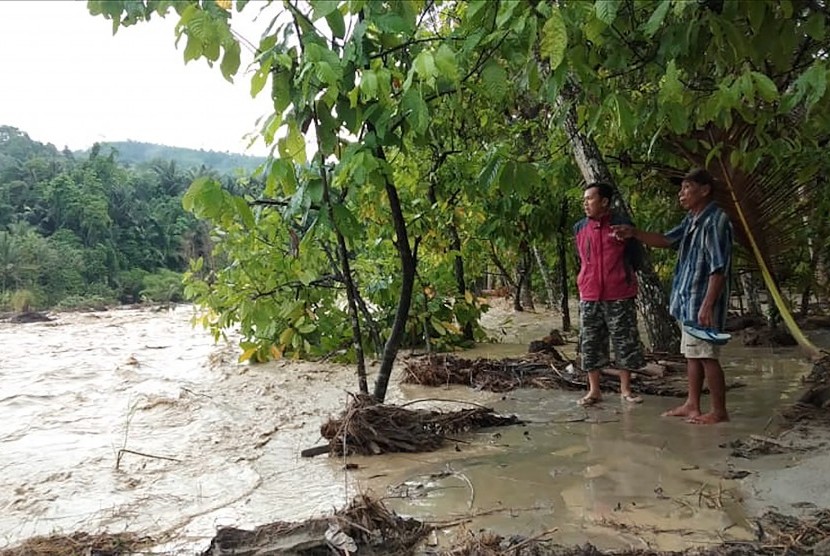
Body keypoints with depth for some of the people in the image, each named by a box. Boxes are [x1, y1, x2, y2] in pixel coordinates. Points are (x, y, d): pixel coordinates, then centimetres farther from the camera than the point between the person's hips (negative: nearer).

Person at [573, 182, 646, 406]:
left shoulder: (622, 225, -5)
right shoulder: (579, 228, 6)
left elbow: (633, 256, 7)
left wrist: (623, 279, 10)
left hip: (619, 296, -3)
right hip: (589, 296, 3)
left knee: (625, 340, 3)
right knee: (590, 342, 5)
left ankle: (625, 389, 16)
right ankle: (594, 390, 16)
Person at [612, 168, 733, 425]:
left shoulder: (716, 221, -16)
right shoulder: (692, 220, 13)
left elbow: (719, 269, -21)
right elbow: (665, 240, 20)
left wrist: (707, 305, -25)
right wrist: (634, 233, 6)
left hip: (703, 301, -10)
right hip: (688, 300, 10)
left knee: (707, 355, -4)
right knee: (692, 354, 14)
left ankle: (719, 410, 5)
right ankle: (692, 404, 23)